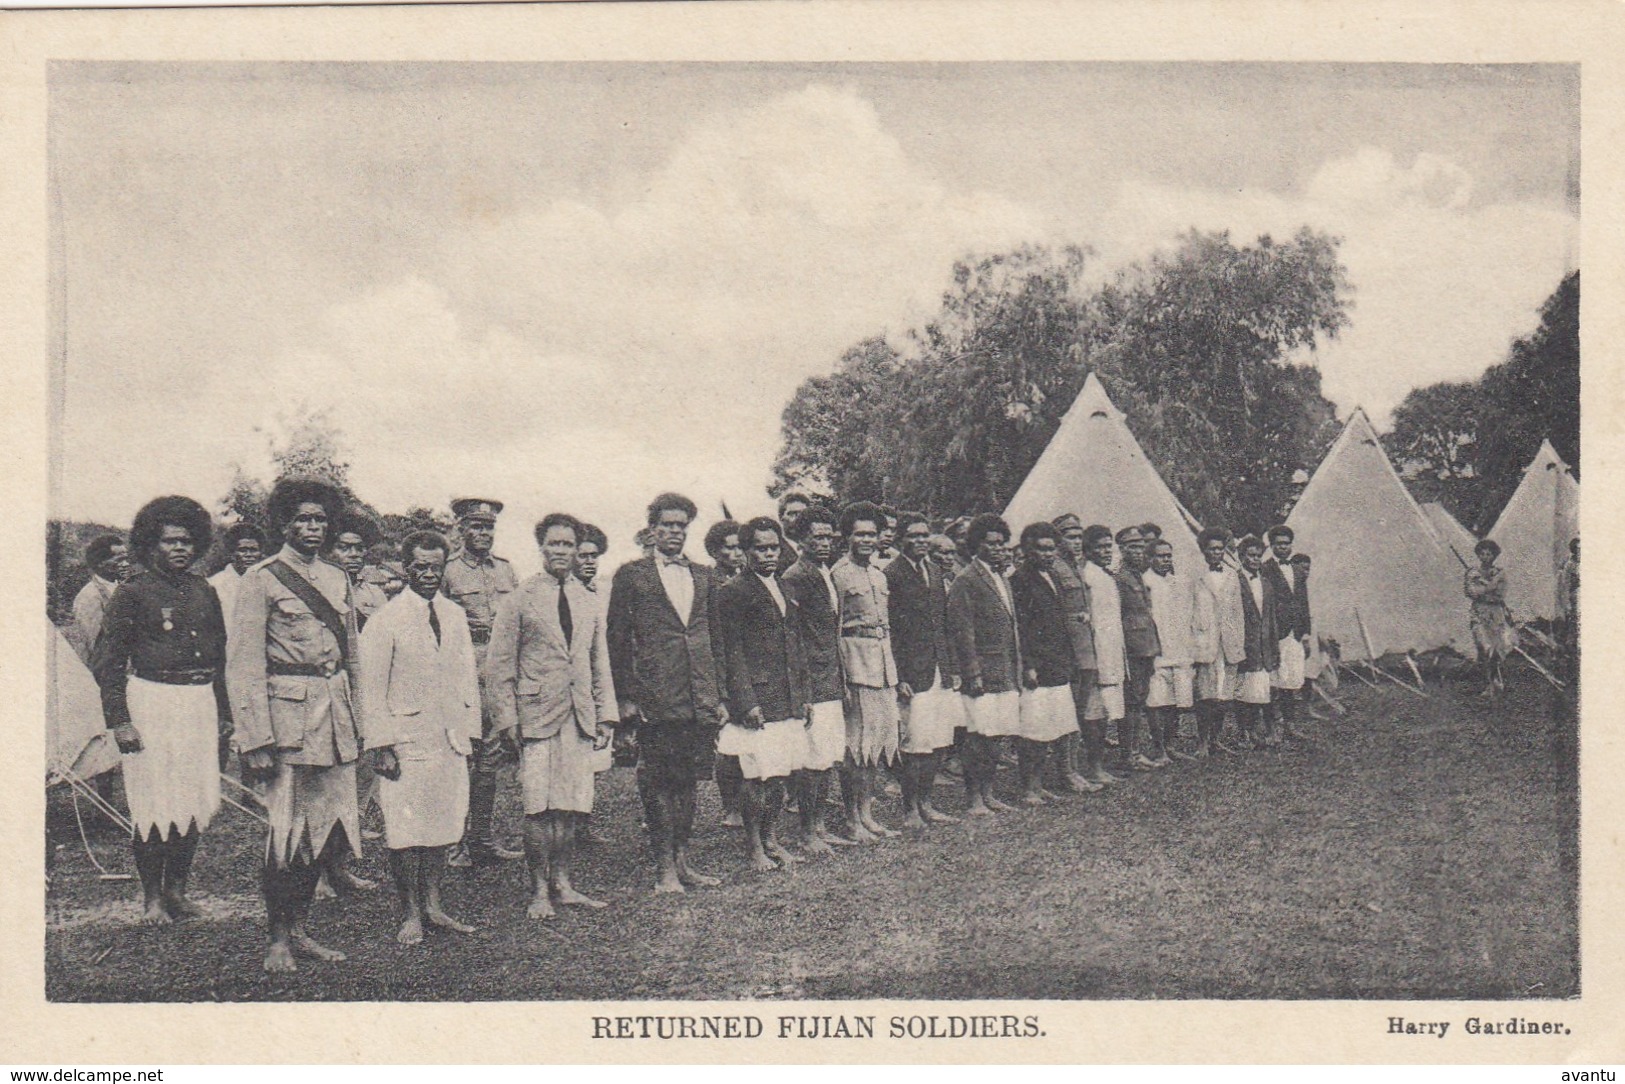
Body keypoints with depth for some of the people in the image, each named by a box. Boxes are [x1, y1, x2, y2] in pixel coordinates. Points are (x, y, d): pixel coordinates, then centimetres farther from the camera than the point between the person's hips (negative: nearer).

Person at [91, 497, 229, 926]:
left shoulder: (205, 592, 11)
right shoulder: (133, 592, -3)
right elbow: (107, 661, -4)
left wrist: (223, 713, 16)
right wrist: (119, 720, -10)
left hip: (201, 702, 5)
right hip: (152, 701, -5)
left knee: (196, 802, 6)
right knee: (155, 804, -2)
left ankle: (176, 890, 20)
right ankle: (151, 898, 10)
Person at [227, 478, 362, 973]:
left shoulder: (337, 579, 15)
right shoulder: (262, 580, -4)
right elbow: (243, 665, -8)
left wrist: (356, 721, 16)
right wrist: (255, 739, -15)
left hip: (335, 714, 6)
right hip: (287, 712, -6)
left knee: (332, 828, 6)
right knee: (288, 831, -3)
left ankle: (299, 928, 20)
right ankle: (278, 938, 11)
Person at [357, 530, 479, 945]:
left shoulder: (455, 616, 12)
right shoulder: (385, 619, -5)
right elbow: (372, 689, -6)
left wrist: (469, 732, 11)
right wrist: (381, 746, -11)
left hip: (450, 739, 5)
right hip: (406, 737, -5)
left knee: (443, 827, 9)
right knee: (406, 832, -3)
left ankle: (434, 907, 19)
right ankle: (410, 915, 8)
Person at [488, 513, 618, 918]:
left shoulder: (589, 602, 15)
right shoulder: (520, 600, 1)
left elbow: (601, 665, 18)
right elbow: (499, 666, 0)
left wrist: (605, 715, 11)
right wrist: (508, 718, -7)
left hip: (580, 717, 4)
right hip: (537, 715, -4)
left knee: (572, 807, 4)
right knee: (539, 808, -4)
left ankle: (563, 885, 14)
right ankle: (539, 891, 5)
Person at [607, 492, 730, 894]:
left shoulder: (703, 576, 16)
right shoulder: (632, 575, 2)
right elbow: (617, 641, 0)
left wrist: (720, 695, 13)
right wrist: (627, 697, -6)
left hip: (700, 700, 4)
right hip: (656, 698, -4)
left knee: (688, 780, 9)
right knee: (659, 782, -1)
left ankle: (682, 860, 18)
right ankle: (665, 867, 7)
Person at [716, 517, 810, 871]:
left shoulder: (787, 592, 18)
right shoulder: (733, 593, -6)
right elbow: (732, 652, -10)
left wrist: (804, 697, 16)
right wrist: (746, 702, -16)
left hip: (789, 703, 7)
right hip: (757, 702, -7)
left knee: (780, 775, 11)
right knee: (757, 776, -4)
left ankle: (772, 840, 21)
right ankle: (754, 846, 7)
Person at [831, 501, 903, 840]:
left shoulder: (879, 576, 17)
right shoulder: (838, 574, -7)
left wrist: (895, 670, 18)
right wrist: (839, 674, -15)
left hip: (884, 662, 8)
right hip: (855, 660, -8)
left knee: (876, 740, 9)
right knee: (856, 743, -5)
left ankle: (867, 815, 16)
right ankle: (852, 820, 2)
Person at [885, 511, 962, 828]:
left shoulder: (935, 572, 15)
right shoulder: (892, 575, -9)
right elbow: (888, 632, -11)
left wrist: (953, 669, 14)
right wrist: (899, 679, -15)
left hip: (940, 674, 7)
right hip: (912, 675, -7)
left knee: (938, 744, 10)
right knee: (913, 745, -3)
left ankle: (925, 805, 21)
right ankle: (910, 810, 9)